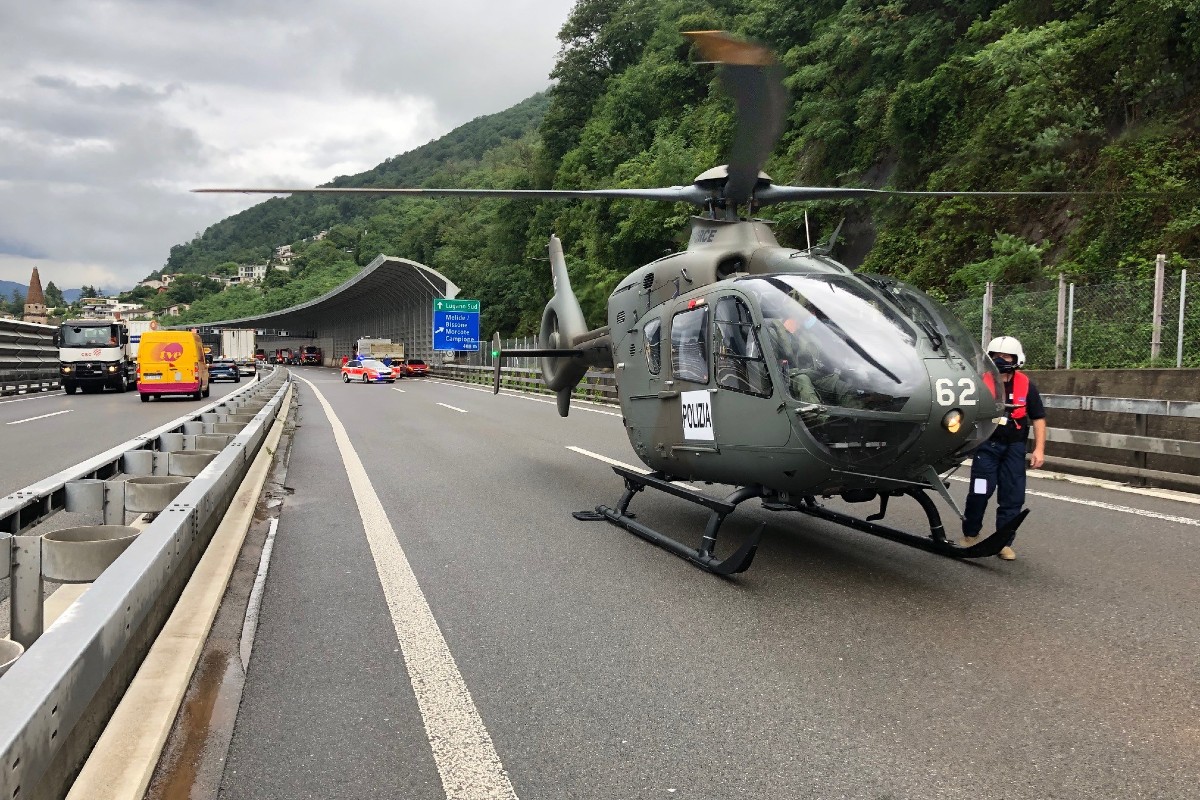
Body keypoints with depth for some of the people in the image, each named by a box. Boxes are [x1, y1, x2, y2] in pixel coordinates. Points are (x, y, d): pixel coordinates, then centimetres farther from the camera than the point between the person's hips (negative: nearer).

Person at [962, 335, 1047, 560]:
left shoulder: (1026, 386, -1)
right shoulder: (981, 383, -7)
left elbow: (1038, 418, 5)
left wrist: (1039, 449, -1)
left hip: (1014, 447, 2)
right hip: (986, 444, -2)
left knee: (1013, 496, 3)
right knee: (980, 492, -4)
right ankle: (970, 535, 15)